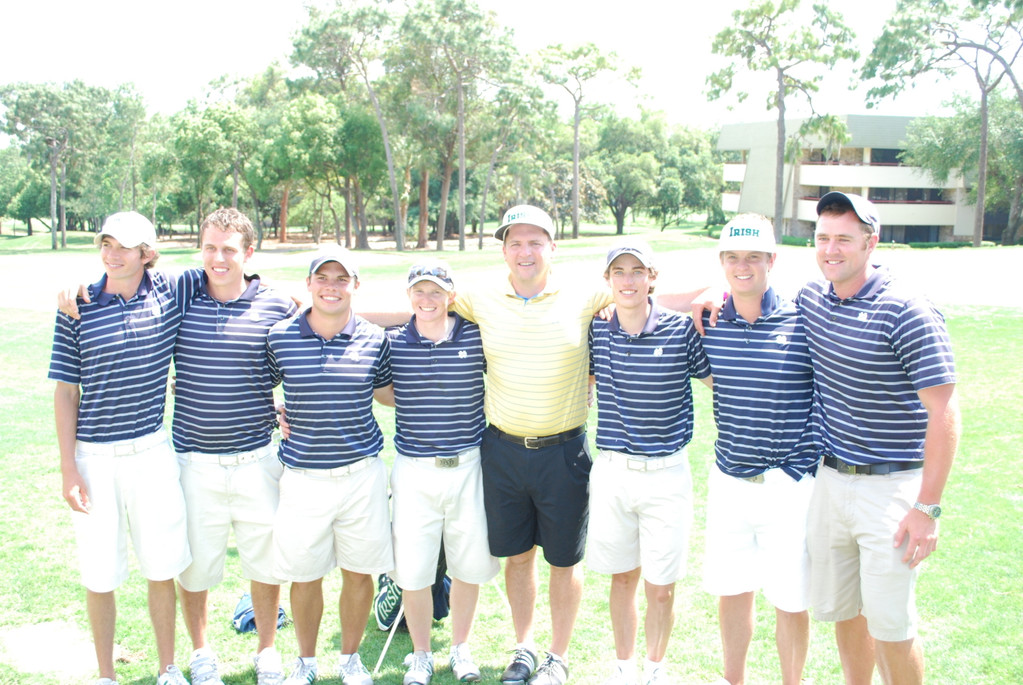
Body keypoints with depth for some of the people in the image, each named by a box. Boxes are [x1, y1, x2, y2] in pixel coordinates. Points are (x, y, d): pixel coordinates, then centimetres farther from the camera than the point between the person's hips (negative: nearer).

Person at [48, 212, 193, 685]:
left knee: (162, 567, 8)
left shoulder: (171, 295, -2)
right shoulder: (77, 309, -4)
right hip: (94, 457, -1)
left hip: (153, 452, 1)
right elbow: (65, 392, -1)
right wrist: (68, 468, -4)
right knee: (100, 574, 8)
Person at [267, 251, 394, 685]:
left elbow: (387, 393, 15)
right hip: (303, 477, -1)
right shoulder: (280, 337, -3)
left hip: (362, 474, 1)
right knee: (304, 576, 10)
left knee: (359, 572, 11)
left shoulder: (374, 339, -1)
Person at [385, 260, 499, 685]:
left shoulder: (477, 338, -4)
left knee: (470, 563, 11)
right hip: (413, 470, 0)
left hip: (469, 466, 0)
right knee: (412, 569, 5)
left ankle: (460, 649, 35)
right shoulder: (392, 343, -2)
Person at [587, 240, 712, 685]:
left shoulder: (681, 330, -8)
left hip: (666, 474, -2)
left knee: (661, 586, 7)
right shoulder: (596, 331, 0)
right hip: (611, 471, 2)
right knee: (623, 578, 14)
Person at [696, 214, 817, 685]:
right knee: (730, 589, 17)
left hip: (790, 485, -3)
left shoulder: (804, 323, -9)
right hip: (728, 481, 3)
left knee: (790, 600, 7)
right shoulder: (708, 323, -1)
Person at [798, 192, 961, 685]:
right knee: (841, 612, 17)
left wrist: (927, 508, -18)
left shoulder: (907, 313, -15)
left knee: (890, 626, 1)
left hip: (890, 486, -6)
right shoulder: (810, 300, 4)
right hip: (829, 479, 6)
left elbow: (943, 415, -16)